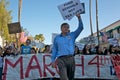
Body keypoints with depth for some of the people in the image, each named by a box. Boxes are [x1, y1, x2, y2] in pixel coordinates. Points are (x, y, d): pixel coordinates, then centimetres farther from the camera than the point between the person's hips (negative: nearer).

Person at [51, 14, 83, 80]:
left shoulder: (72, 35, 14)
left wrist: (79, 18, -5)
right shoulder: (57, 38, 14)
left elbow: (80, 28, 7)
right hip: (61, 59, -2)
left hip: (71, 59, 2)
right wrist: (53, 61, 7)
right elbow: (54, 50, 14)